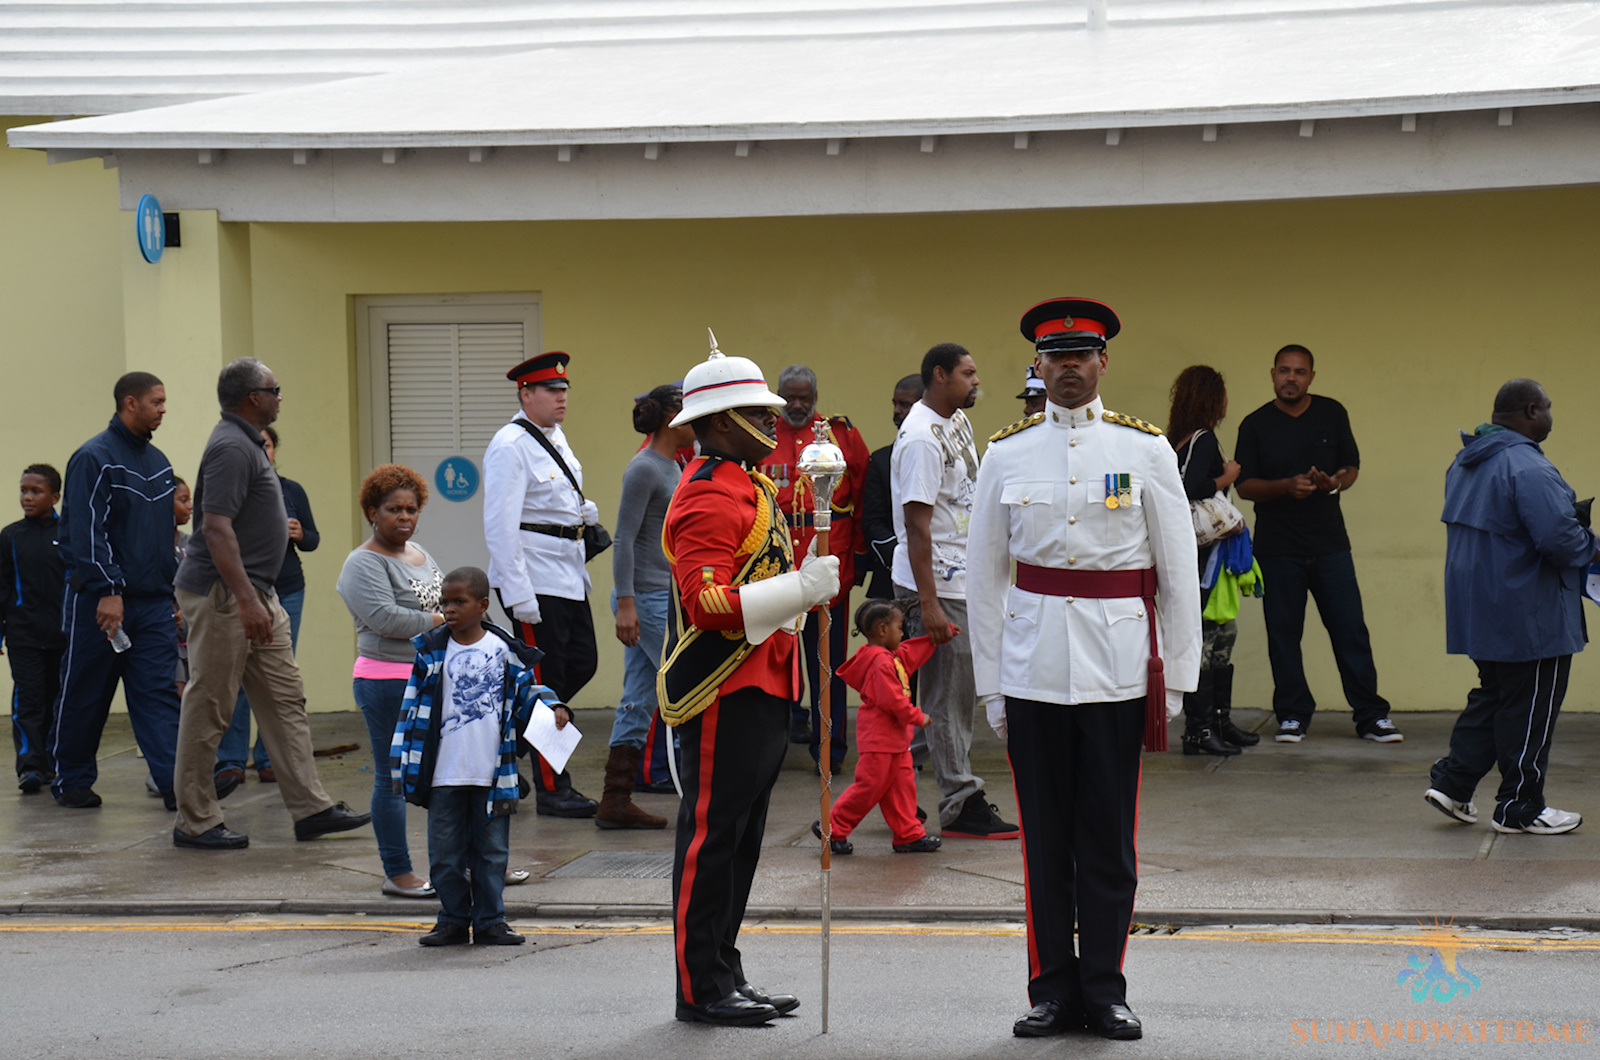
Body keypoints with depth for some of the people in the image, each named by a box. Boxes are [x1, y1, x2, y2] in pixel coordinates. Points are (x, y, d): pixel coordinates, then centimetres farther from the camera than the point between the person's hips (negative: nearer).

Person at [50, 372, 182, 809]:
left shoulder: (158, 462, 15)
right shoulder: (94, 458, -9)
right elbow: (86, 531, -16)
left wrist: (177, 591, 17)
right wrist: (108, 590, -22)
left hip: (153, 602, 6)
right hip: (100, 602, -6)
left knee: (159, 692, -2)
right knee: (84, 694, 5)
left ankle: (175, 784, -7)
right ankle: (70, 780, 18)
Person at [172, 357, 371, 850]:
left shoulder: (245, 443, 16)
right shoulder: (231, 448, -17)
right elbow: (216, 529, -25)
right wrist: (246, 600, -29)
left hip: (255, 595, 11)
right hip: (223, 593, -11)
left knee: (285, 699, 9)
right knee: (209, 708, -3)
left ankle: (310, 808, 11)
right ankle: (195, 822, 4)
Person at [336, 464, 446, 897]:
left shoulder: (419, 553, 18)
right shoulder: (364, 564, -8)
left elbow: (445, 602, 27)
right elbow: (384, 617, -21)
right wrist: (442, 621, -15)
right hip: (389, 681, -8)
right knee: (393, 777, -3)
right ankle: (397, 874, 2)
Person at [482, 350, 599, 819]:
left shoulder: (555, 436, 13)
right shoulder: (509, 446, -15)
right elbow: (500, 526, -19)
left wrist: (583, 511, 9)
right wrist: (519, 595, -22)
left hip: (568, 575, 9)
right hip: (534, 580, -9)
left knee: (582, 661, 11)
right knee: (547, 679, -3)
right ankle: (552, 792, 4)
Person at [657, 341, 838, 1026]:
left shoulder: (748, 485, 17)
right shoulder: (709, 499, -16)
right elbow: (706, 603, -26)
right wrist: (800, 588, -26)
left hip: (762, 687, 10)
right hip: (722, 693, -10)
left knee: (740, 838, 13)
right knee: (712, 835, -4)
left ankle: (724, 975, 21)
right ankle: (701, 989, 1)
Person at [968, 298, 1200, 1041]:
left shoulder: (1145, 449, 2)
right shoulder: (1007, 454, 5)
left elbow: (1179, 570, 4)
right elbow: (983, 575, 8)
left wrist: (1176, 677, 1)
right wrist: (989, 685, 6)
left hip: (1117, 669, -1)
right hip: (1032, 667, 1)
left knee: (1108, 837, 3)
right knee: (1045, 837, 6)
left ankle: (1105, 988, 14)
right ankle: (1053, 988, 15)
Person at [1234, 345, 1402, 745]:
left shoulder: (1332, 414, 7)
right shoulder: (1256, 425, 2)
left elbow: (1352, 466, 12)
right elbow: (1245, 486, -1)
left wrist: (1336, 481, -11)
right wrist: (1286, 486, -18)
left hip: (1330, 544, 1)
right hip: (1278, 548, -1)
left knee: (1351, 631, -1)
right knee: (1283, 633, 3)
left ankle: (1372, 715, 6)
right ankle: (1292, 715, 13)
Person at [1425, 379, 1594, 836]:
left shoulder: (1465, 462, 11)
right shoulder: (1527, 468, -21)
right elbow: (1558, 536, -28)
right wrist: (1591, 548, -7)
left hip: (1479, 607, 9)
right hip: (1527, 617, -9)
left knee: (1493, 696, 19)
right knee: (1531, 708, 1)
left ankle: (1451, 782, 14)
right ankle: (1520, 808, 9)